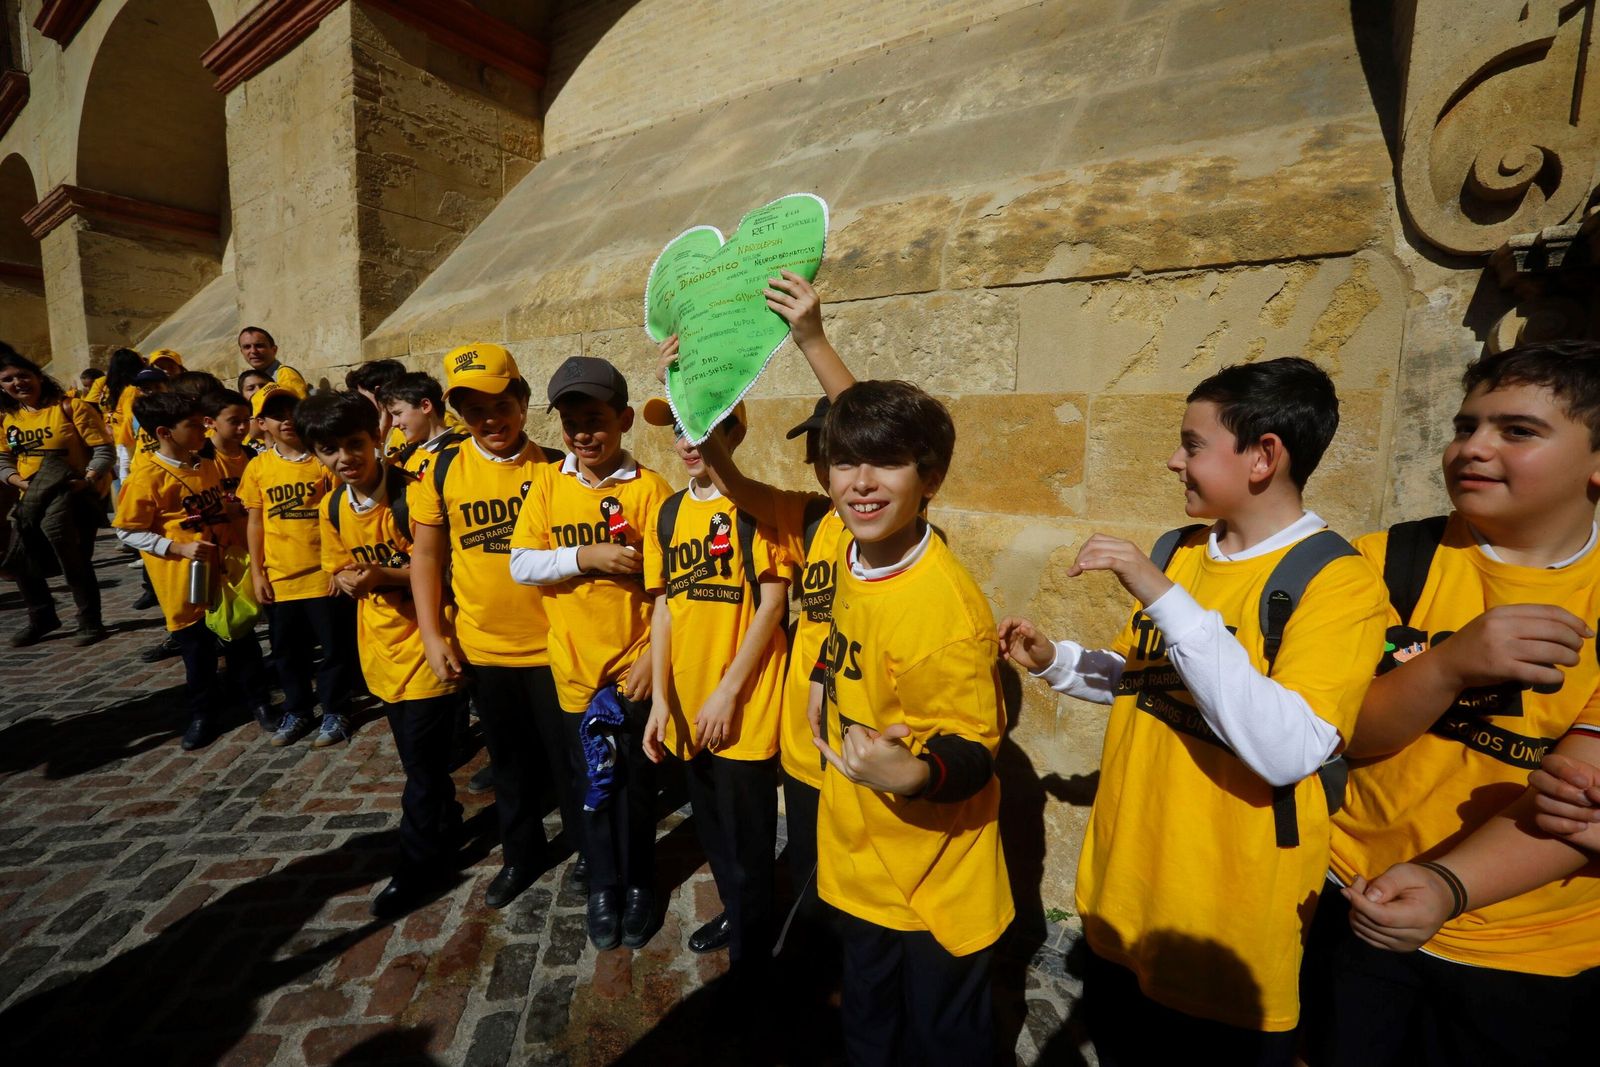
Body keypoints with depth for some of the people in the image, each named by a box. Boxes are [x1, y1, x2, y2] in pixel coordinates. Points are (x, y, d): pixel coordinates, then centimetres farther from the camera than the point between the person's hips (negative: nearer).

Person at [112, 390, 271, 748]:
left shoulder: (211, 466, 5)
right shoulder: (147, 478, -12)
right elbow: (127, 531, -10)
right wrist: (179, 548, -20)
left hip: (225, 570, 4)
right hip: (186, 580, -4)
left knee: (242, 639, 11)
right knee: (197, 649, 9)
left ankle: (257, 699, 25)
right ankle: (203, 712, 25)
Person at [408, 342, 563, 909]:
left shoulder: (555, 467, -8)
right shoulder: (443, 470, -3)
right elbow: (427, 553, 3)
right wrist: (432, 634, -1)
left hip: (551, 644, -2)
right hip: (481, 647, 3)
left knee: (567, 755, 10)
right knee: (508, 758, 21)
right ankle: (522, 852, 43)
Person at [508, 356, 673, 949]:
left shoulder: (649, 488, -10)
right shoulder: (548, 483, -1)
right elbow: (520, 565, -5)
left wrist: (654, 657, -13)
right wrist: (586, 556, -20)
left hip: (632, 667, -2)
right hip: (573, 666, 2)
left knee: (634, 781, 13)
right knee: (588, 782, 16)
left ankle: (638, 884, 37)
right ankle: (603, 884, 39)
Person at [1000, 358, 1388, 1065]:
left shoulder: (1338, 580, -17)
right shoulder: (1177, 552, 2)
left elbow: (1289, 751, -31)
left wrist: (1165, 598, -32)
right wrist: (1056, 661, -4)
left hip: (1234, 915, -6)